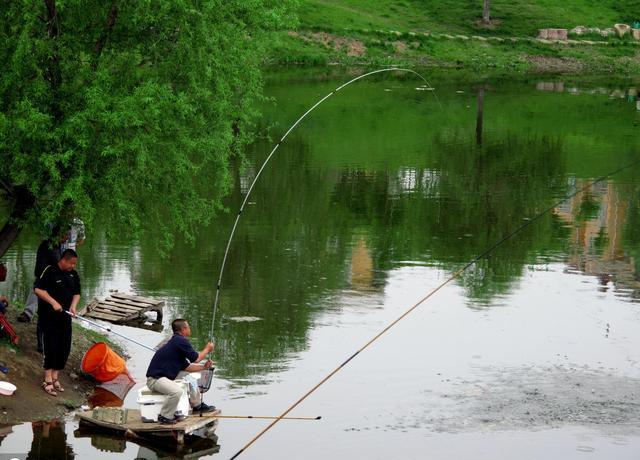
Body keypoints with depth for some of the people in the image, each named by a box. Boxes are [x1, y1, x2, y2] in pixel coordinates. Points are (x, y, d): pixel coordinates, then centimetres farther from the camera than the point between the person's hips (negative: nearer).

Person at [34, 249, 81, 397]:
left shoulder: (74, 275, 7)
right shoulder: (50, 271, -12)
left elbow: (76, 293, 14)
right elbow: (38, 290, -16)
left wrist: (73, 306, -5)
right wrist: (54, 302, -22)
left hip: (65, 316, 7)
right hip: (49, 316, -7)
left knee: (64, 348, 6)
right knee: (51, 347, -8)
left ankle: (55, 377, 18)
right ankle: (47, 380, -3)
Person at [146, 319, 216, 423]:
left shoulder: (176, 341, 16)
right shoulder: (180, 341, -16)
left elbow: (186, 367, 18)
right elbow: (196, 358, -8)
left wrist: (203, 367, 13)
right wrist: (207, 350, 9)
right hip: (155, 379, -11)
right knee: (177, 391, -35)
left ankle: (196, 405, 33)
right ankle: (164, 417, -18)